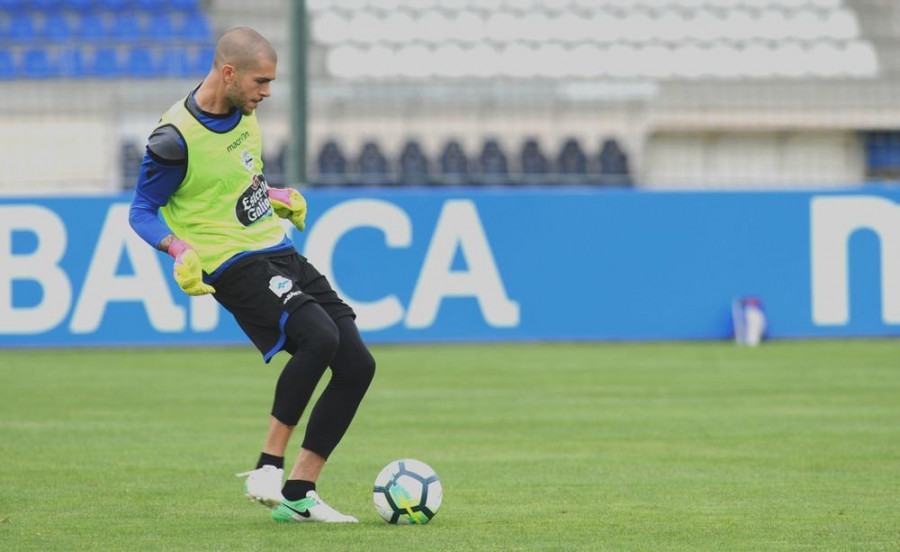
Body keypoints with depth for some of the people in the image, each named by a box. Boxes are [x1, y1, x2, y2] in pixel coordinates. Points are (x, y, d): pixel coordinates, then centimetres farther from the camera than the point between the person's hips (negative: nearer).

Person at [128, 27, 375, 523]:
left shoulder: (243, 110, 7)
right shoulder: (177, 139, -17)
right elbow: (141, 212, -10)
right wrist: (180, 249, -26)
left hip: (281, 254, 9)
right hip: (237, 266, -9)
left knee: (357, 364, 1)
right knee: (319, 336, -31)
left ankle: (299, 496, 6)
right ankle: (268, 469, -19)